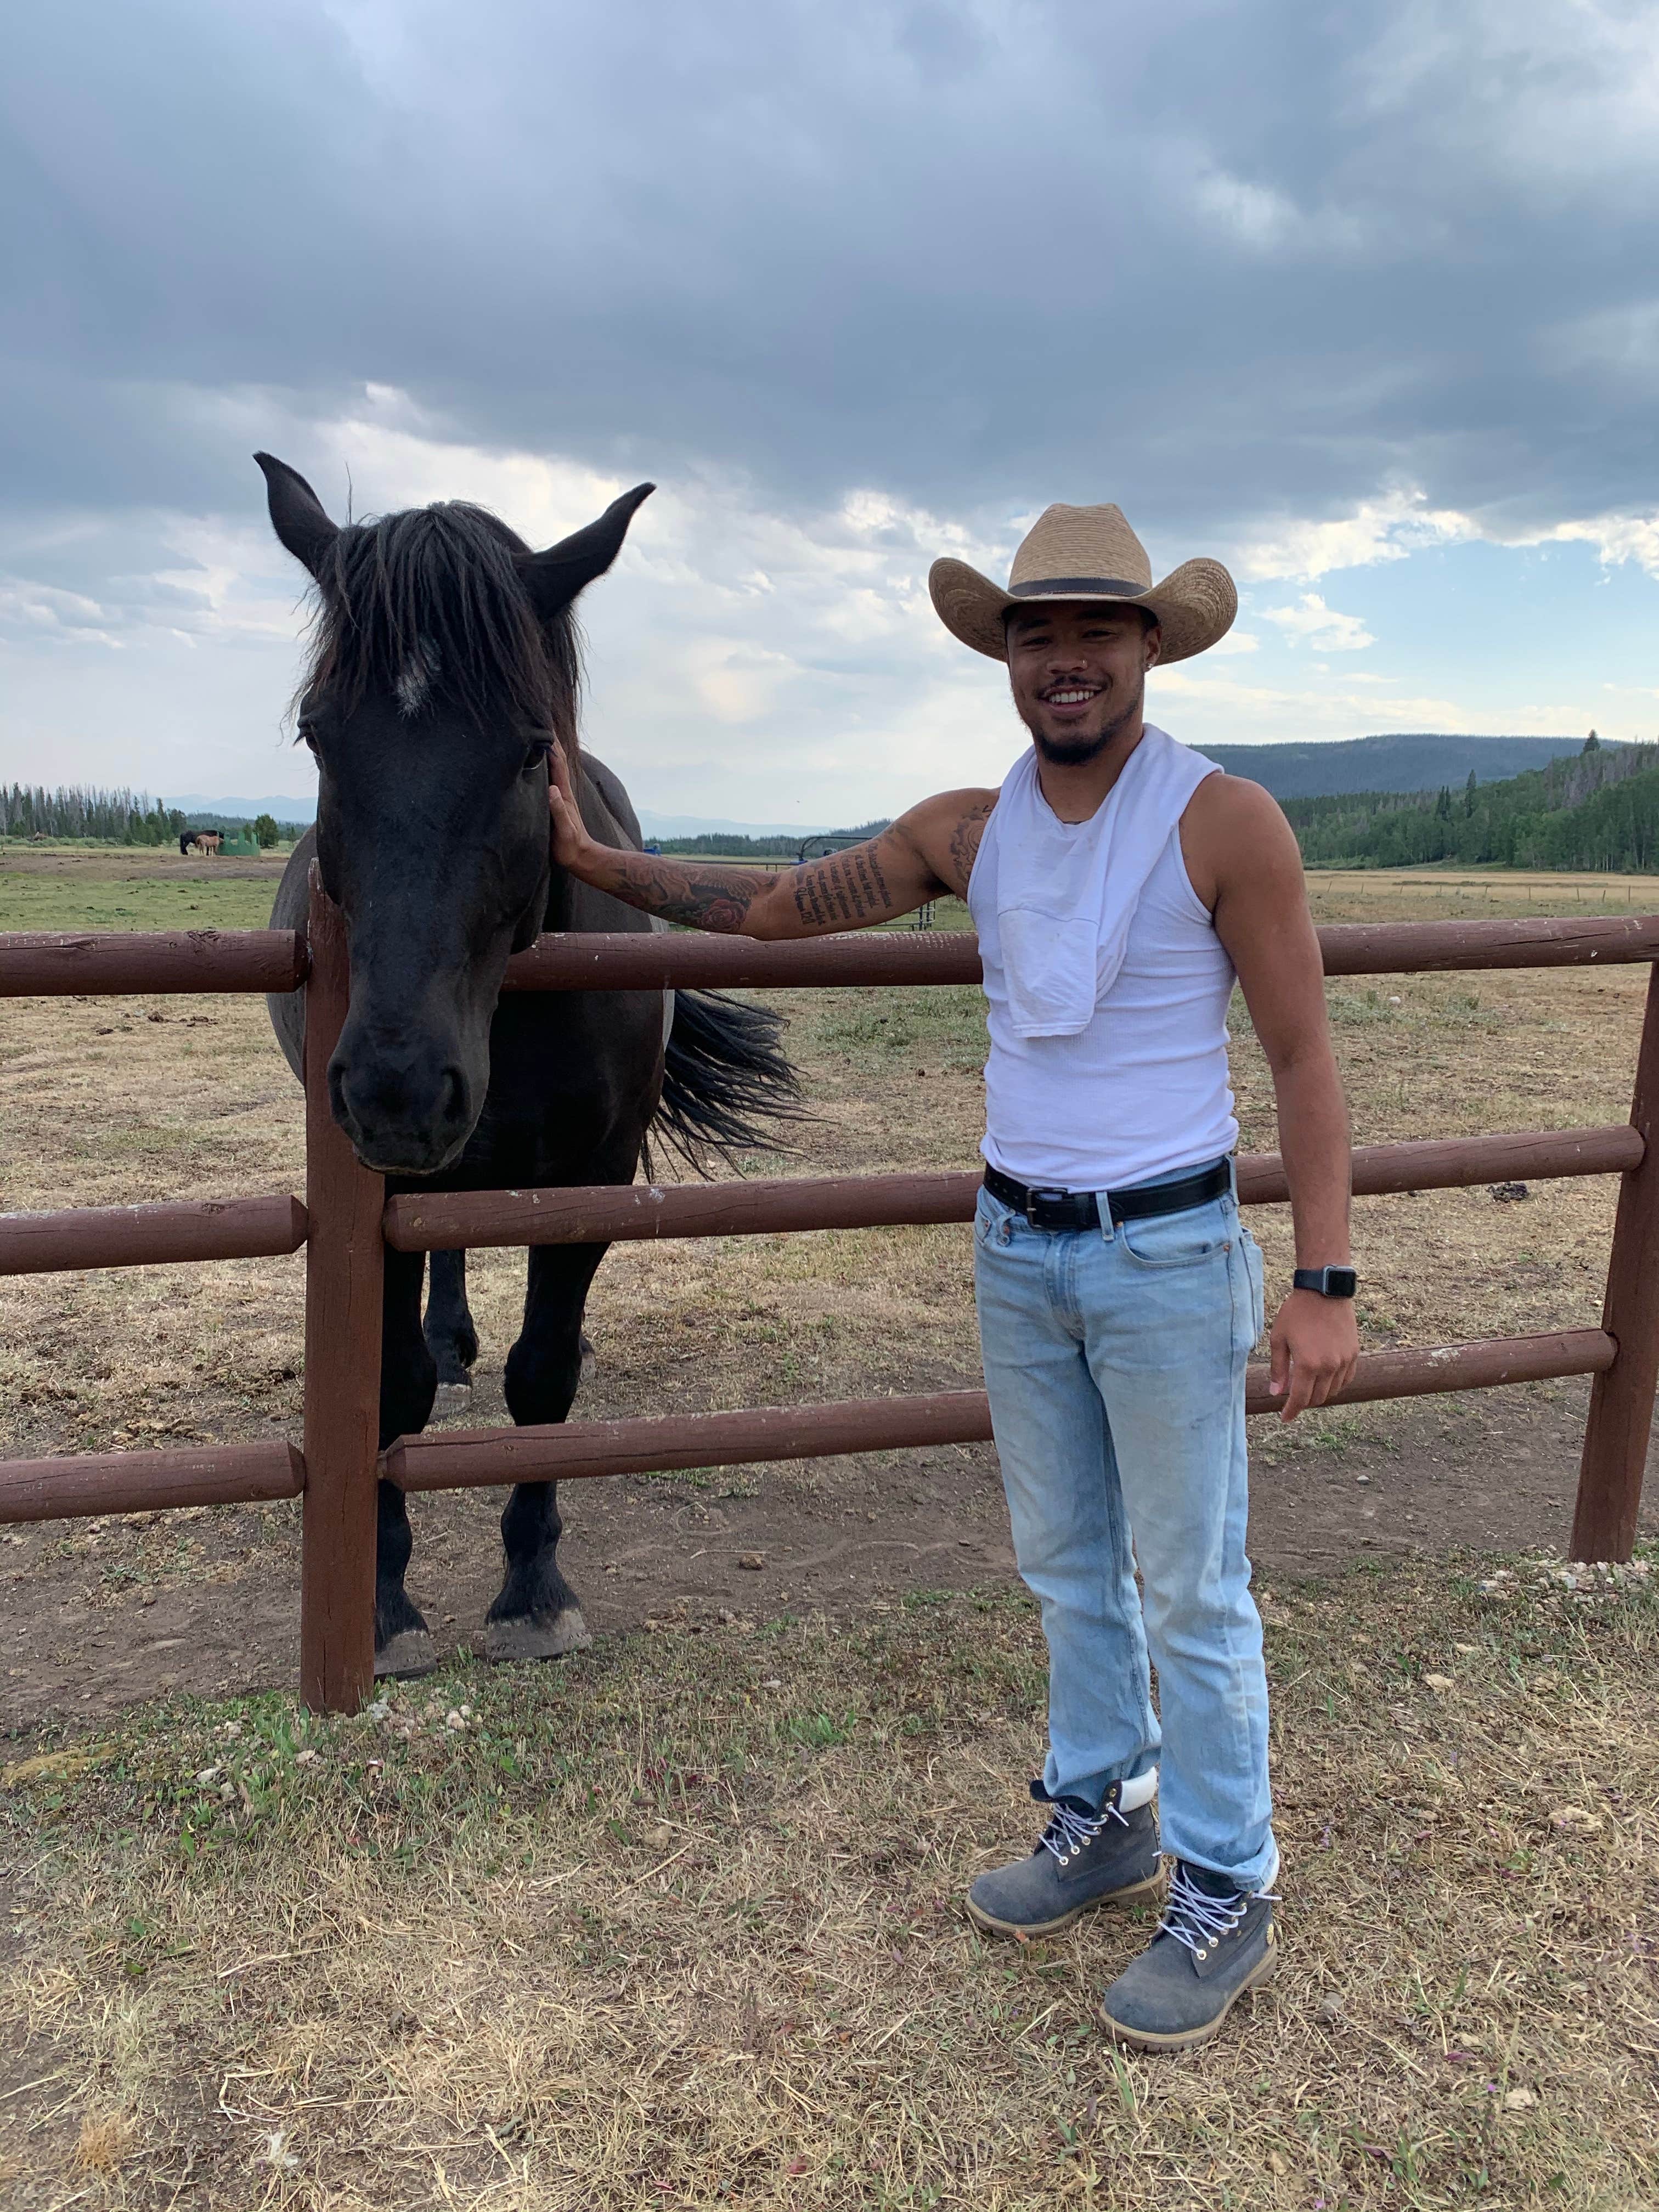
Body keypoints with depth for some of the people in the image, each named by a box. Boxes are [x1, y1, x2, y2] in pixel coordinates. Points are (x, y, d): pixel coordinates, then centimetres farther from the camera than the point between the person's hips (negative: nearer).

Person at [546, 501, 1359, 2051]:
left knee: (1189, 1588, 7)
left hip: (1167, 1254, -5)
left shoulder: (1226, 823, -12)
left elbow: (1302, 1057, -11)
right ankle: (1103, 1819, 39)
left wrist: (1324, 1282, -15)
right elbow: (772, 908, 8)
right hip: (1015, 1250, 5)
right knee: (1064, 1562, 18)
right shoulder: (967, 830, 2)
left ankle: (1228, 1896, 26)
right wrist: (591, 860, 4)